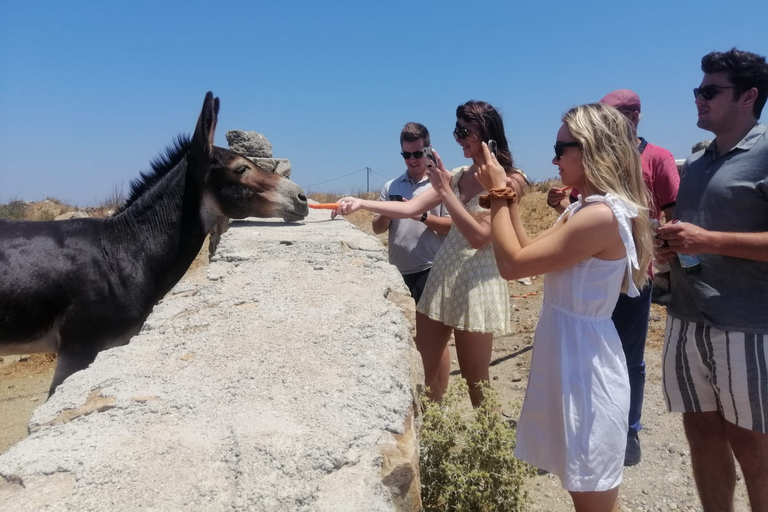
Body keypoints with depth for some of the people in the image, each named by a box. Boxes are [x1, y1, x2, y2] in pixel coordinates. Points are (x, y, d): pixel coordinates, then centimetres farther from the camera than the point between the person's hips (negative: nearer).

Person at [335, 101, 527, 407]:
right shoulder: (458, 175, 8)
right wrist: (361, 203, -7)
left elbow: (479, 237, -17)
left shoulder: (510, 180, -9)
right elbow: (410, 208, 3)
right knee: (423, 361, 12)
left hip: (476, 283, -6)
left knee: (474, 381, 5)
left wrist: (444, 190, -18)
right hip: (442, 274, 6)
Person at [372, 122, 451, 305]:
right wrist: (387, 215, -11)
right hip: (398, 271, 5)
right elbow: (377, 228, 10)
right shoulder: (391, 186, 10)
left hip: (430, 270, -4)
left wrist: (423, 216, -20)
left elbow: (452, 226, -8)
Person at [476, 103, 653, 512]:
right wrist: (508, 201, 0)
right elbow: (530, 252, 10)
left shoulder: (602, 215, -24)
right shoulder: (585, 209, 9)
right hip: (571, 357, 10)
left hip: (583, 366, -10)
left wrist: (498, 198, -12)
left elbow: (512, 264, -23)